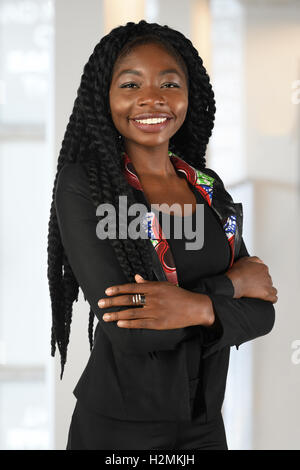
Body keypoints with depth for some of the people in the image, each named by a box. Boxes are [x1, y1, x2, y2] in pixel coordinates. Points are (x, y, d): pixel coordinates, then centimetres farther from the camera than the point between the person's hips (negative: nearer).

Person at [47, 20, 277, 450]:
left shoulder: (210, 186, 3)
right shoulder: (83, 184, -13)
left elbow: (261, 312, -4)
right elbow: (127, 330, -22)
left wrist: (195, 309, -23)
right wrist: (232, 283, -14)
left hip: (205, 422, 5)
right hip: (119, 427, -4)